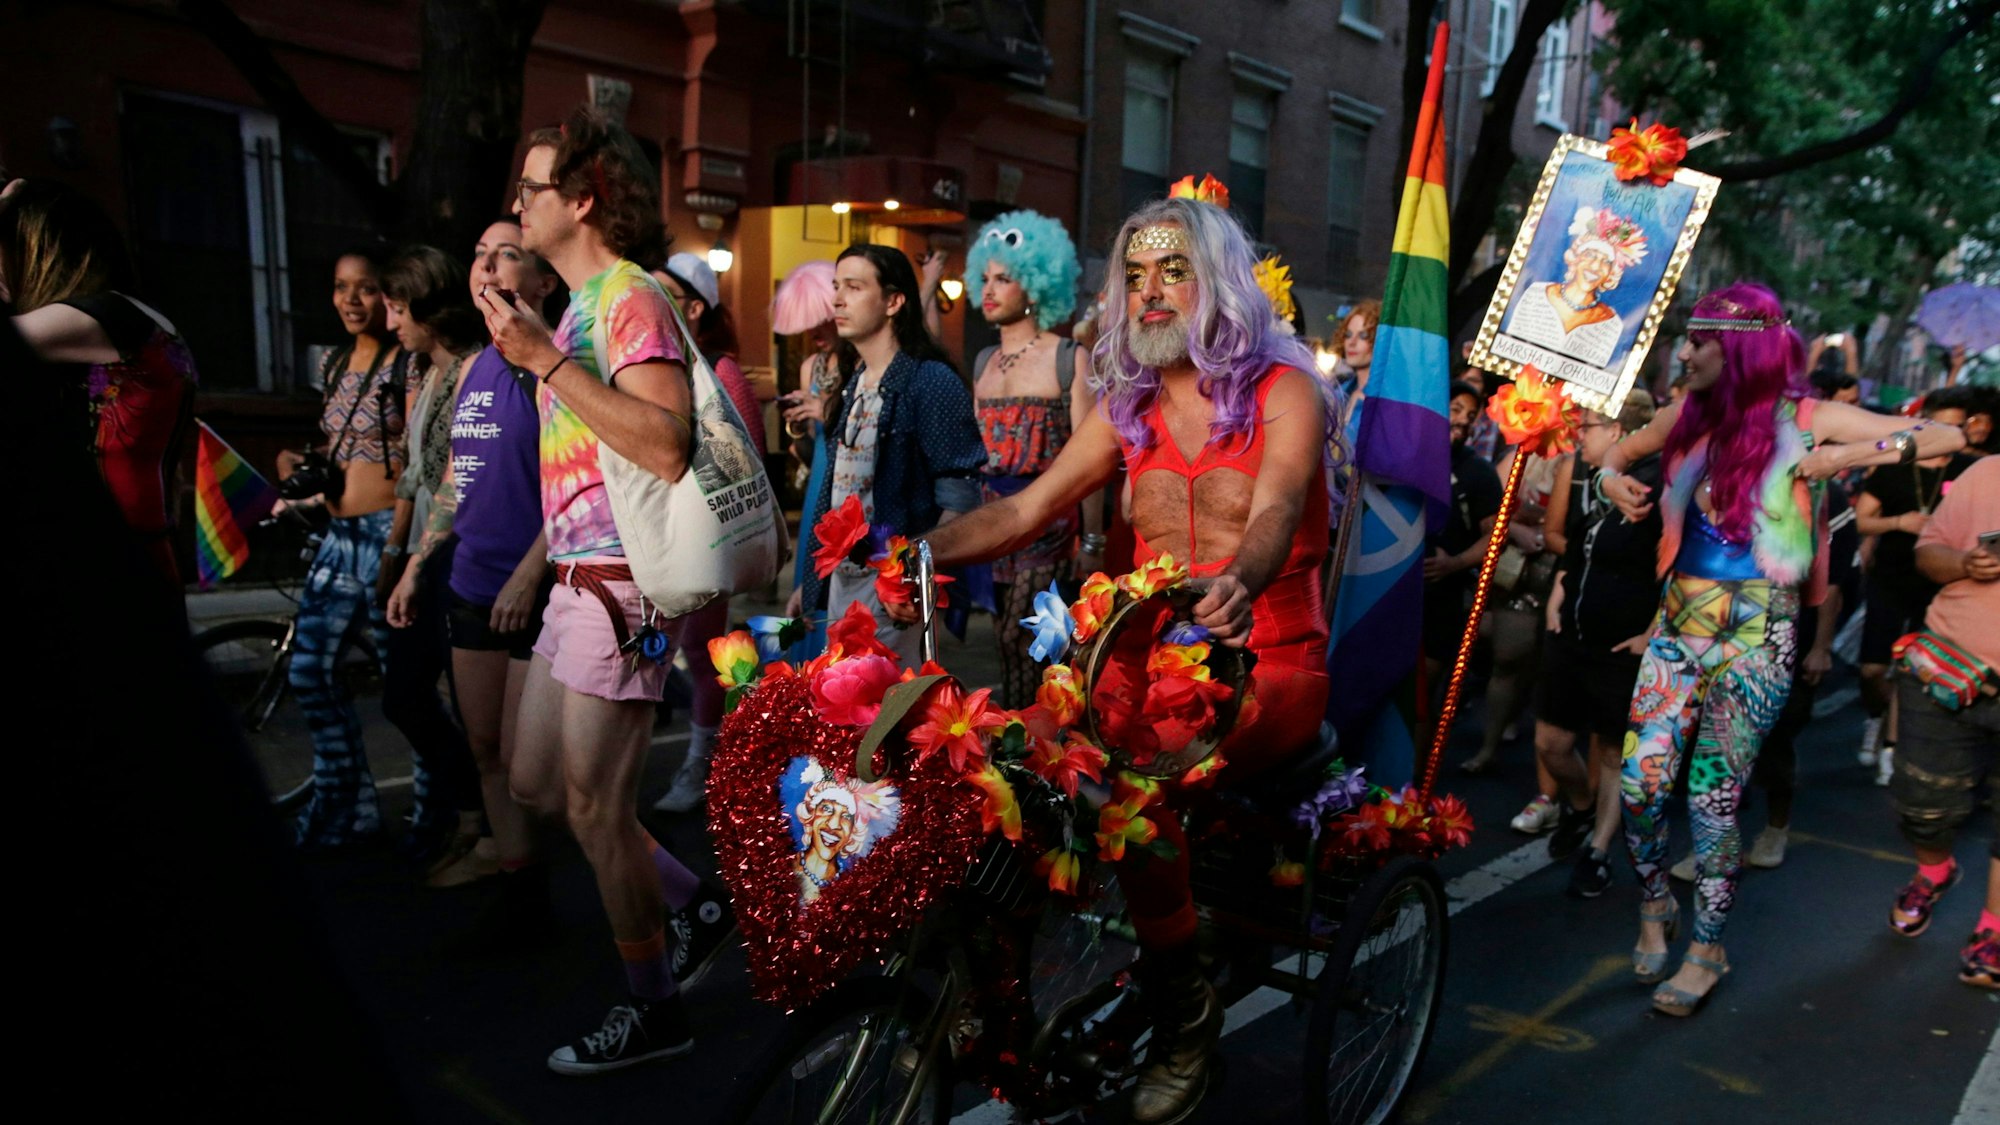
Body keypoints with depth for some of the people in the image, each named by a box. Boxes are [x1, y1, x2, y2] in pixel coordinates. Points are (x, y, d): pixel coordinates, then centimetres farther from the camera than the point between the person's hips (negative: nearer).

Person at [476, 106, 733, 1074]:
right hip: (576, 583, 10)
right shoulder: (579, 306, 17)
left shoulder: (630, 298, -13)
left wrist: (547, 360, -27)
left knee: (594, 806, -1)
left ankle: (652, 1010, 17)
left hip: (621, 586, -10)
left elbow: (666, 446, -29)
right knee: (536, 783, 17)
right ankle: (698, 903, 29)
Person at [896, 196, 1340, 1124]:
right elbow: (1025, 509, 3)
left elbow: (1275, 508, -22)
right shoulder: (1128, 407, 11)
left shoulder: (1284, 391, -3)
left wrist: (1239, 583, -44)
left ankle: (1181, 1001, -10)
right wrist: (918, 549, -13)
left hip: (1270, 666, -4)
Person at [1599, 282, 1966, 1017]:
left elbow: (1947, 438, -3)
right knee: (1640, 783, -2)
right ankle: (1656, 902, 25)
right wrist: (1611, 476, 3)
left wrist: (1853, 454, -16)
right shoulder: (1689, 416, 6)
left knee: (1712, 799, 0)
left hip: (1755, 636, -3)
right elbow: (1622, 451, 25)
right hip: (1679, 624, 3)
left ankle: (1709, 949, 20)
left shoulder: (1808, 419, -4)